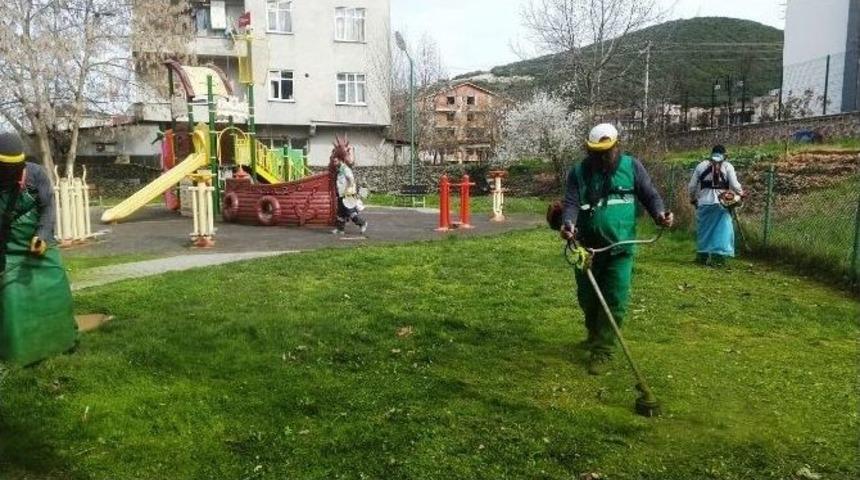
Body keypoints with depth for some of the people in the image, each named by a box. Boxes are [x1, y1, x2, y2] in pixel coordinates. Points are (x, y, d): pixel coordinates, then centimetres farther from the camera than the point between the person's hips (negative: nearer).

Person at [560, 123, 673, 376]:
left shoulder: (632, 166, 1)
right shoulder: (578, 172, 0)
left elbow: (650, 195, 3)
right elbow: (571, 203, -10)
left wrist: (660, 213, -17)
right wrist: (568, 223, -31)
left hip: (620, 247, -1)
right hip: (587, 247, 2)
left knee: (615, 300, -5)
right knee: (587, 297, 15)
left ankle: (602, 350, 7)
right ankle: (595, 335, 43)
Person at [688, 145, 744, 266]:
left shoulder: (701, 165, 6)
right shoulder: (727, 166, -1)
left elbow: (692, 185, 8)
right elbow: (735, 185, -3)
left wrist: (693, 198, 24)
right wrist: (740, 193, 17)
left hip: (704, 203, 2)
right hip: (721, 203, -2)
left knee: (704, 230, 12)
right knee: (722, 230, 2)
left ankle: (702, 256, 18)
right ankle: (718, 257, -3)